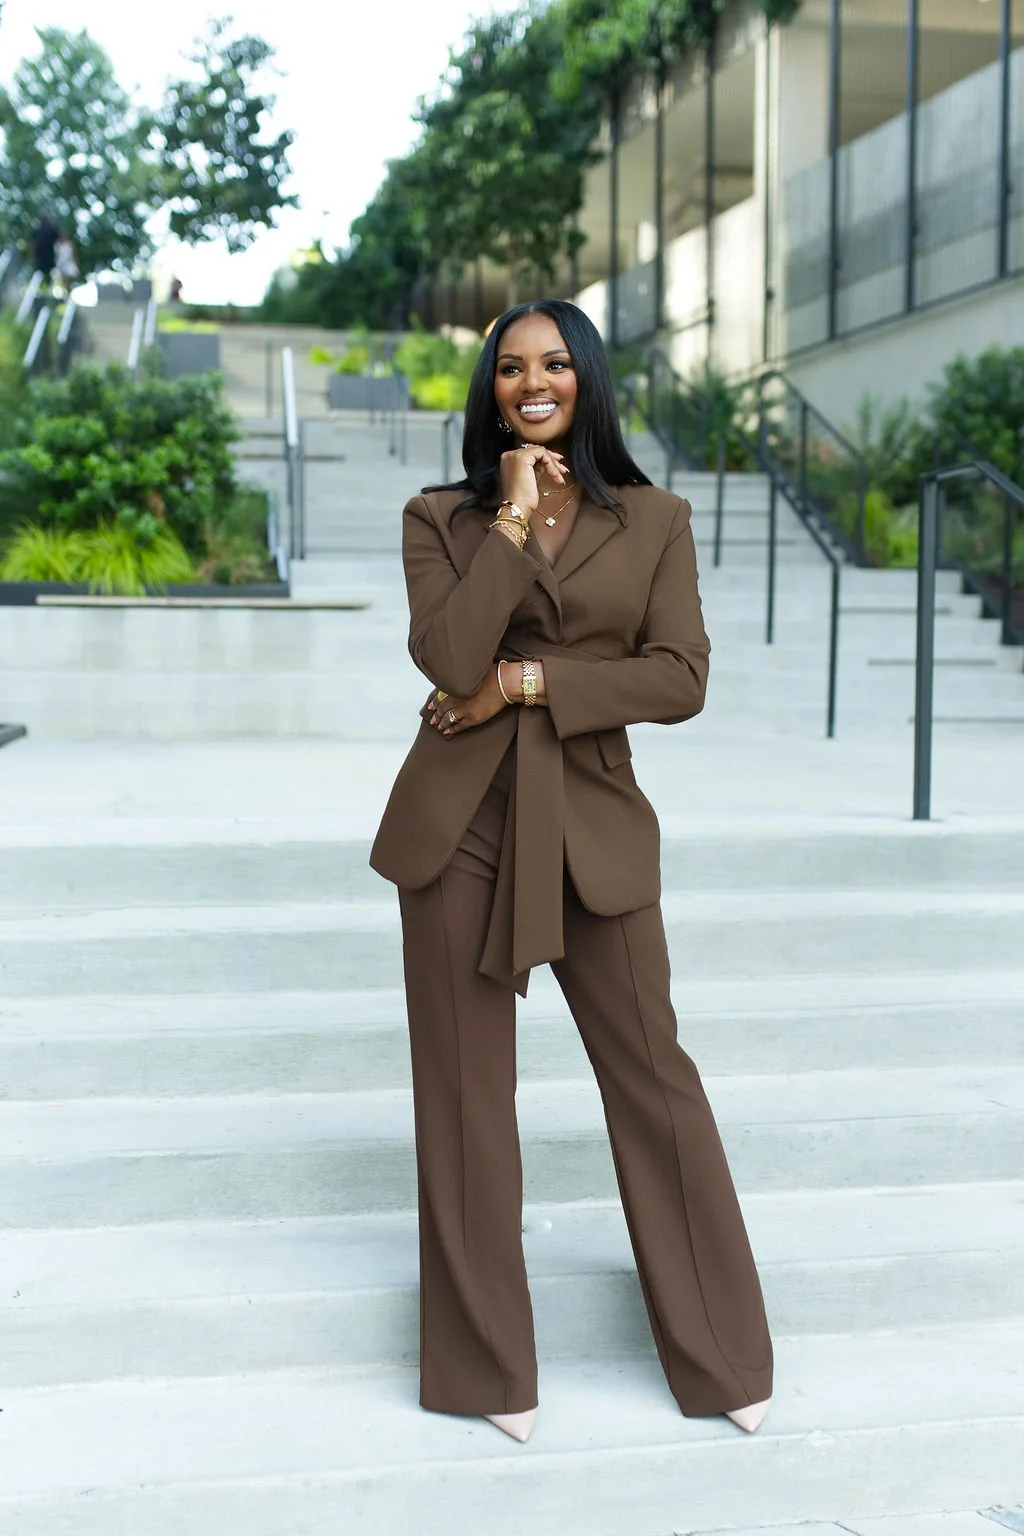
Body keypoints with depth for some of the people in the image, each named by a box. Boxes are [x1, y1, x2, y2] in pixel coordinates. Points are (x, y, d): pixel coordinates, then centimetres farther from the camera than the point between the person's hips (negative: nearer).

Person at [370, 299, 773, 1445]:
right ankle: (486, 1364, 21)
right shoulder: (441, 518, 4)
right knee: (465, 1091, 5)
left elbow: (680, 679, -6)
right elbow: (448, 656, -13)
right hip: (459, 823, 0)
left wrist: (526, 681, -12)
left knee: (652, 1073, 6)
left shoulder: (654, 522, 5)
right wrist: (514, 514, -10)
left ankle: (723, 1355, 22)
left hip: (593, 823, 0)